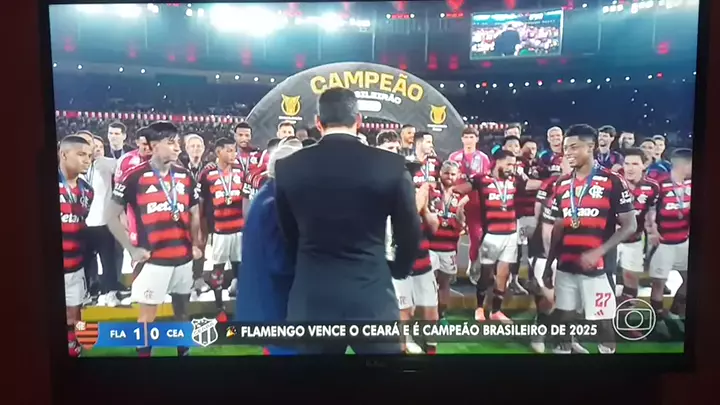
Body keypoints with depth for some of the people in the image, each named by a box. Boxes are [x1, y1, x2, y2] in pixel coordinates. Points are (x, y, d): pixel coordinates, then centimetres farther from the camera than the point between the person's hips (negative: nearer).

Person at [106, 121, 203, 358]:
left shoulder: (185, 176, 7)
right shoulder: (134, 177, -7)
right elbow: (111, 216, -2)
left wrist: (196, 244, 7)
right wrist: (132, 249, -7)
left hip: (183, 258, 5)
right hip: (153, 260, -4)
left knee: (182, 310, 16)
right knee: (147, 315, 5)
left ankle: (184, 352, 31)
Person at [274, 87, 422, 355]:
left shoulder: (288, 167, -3)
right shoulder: (391, 165, -7)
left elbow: (288, 234, 8)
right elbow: (409, 232, 2)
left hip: (311, 297, 2)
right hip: (372, 297, -1)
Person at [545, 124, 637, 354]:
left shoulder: (612, 182, -6)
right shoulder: (562, 184, 9)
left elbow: (629, 225, -8)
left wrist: (599, 252, -19)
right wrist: (549, 264, 13)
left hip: (597, 268, -5)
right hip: (565, 267, 5)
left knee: (602, 321, 5)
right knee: (563, 318, 11)